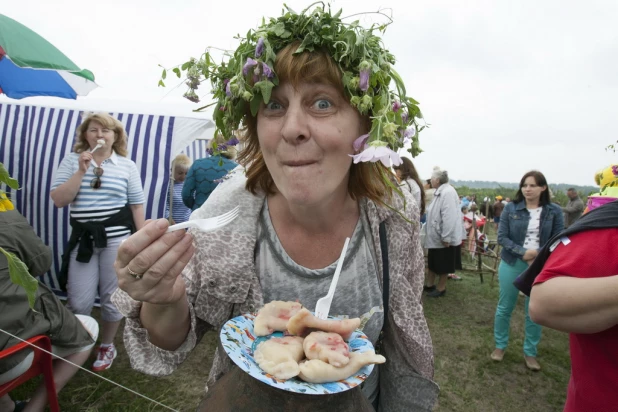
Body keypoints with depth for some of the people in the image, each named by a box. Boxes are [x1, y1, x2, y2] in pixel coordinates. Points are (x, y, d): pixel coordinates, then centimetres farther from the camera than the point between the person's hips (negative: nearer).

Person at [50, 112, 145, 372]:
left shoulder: (127, 165, 3)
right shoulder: (72, 161, 5)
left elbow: (137, 205, 3)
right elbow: (58, 200, -4)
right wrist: (81, 171, -13)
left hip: (117, 237, -1)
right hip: (83, 238, 1)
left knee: (111, 297, 10)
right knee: (78, 301, 6)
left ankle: (107, 346, 31)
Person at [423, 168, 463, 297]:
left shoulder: (447, 192, -23)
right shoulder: (440, 192, 10)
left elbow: (449, 217, -27)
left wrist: (446, 238, -25)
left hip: (444, 238, -10)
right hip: (436, 236, 10)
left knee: (443, 264, 7)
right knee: (432, 262, 18)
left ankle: (441, 288, 22)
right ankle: (430, 285, 31)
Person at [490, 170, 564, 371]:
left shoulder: (554, 211, -2)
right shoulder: (510, 208, -4)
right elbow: (502, 237, -5)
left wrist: (538, 255, -17)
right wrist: (523, 252, -19)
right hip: (511, 264, 0)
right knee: (504, 308, 10)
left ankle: (530, 352, 29)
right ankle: (500, 345, 29)